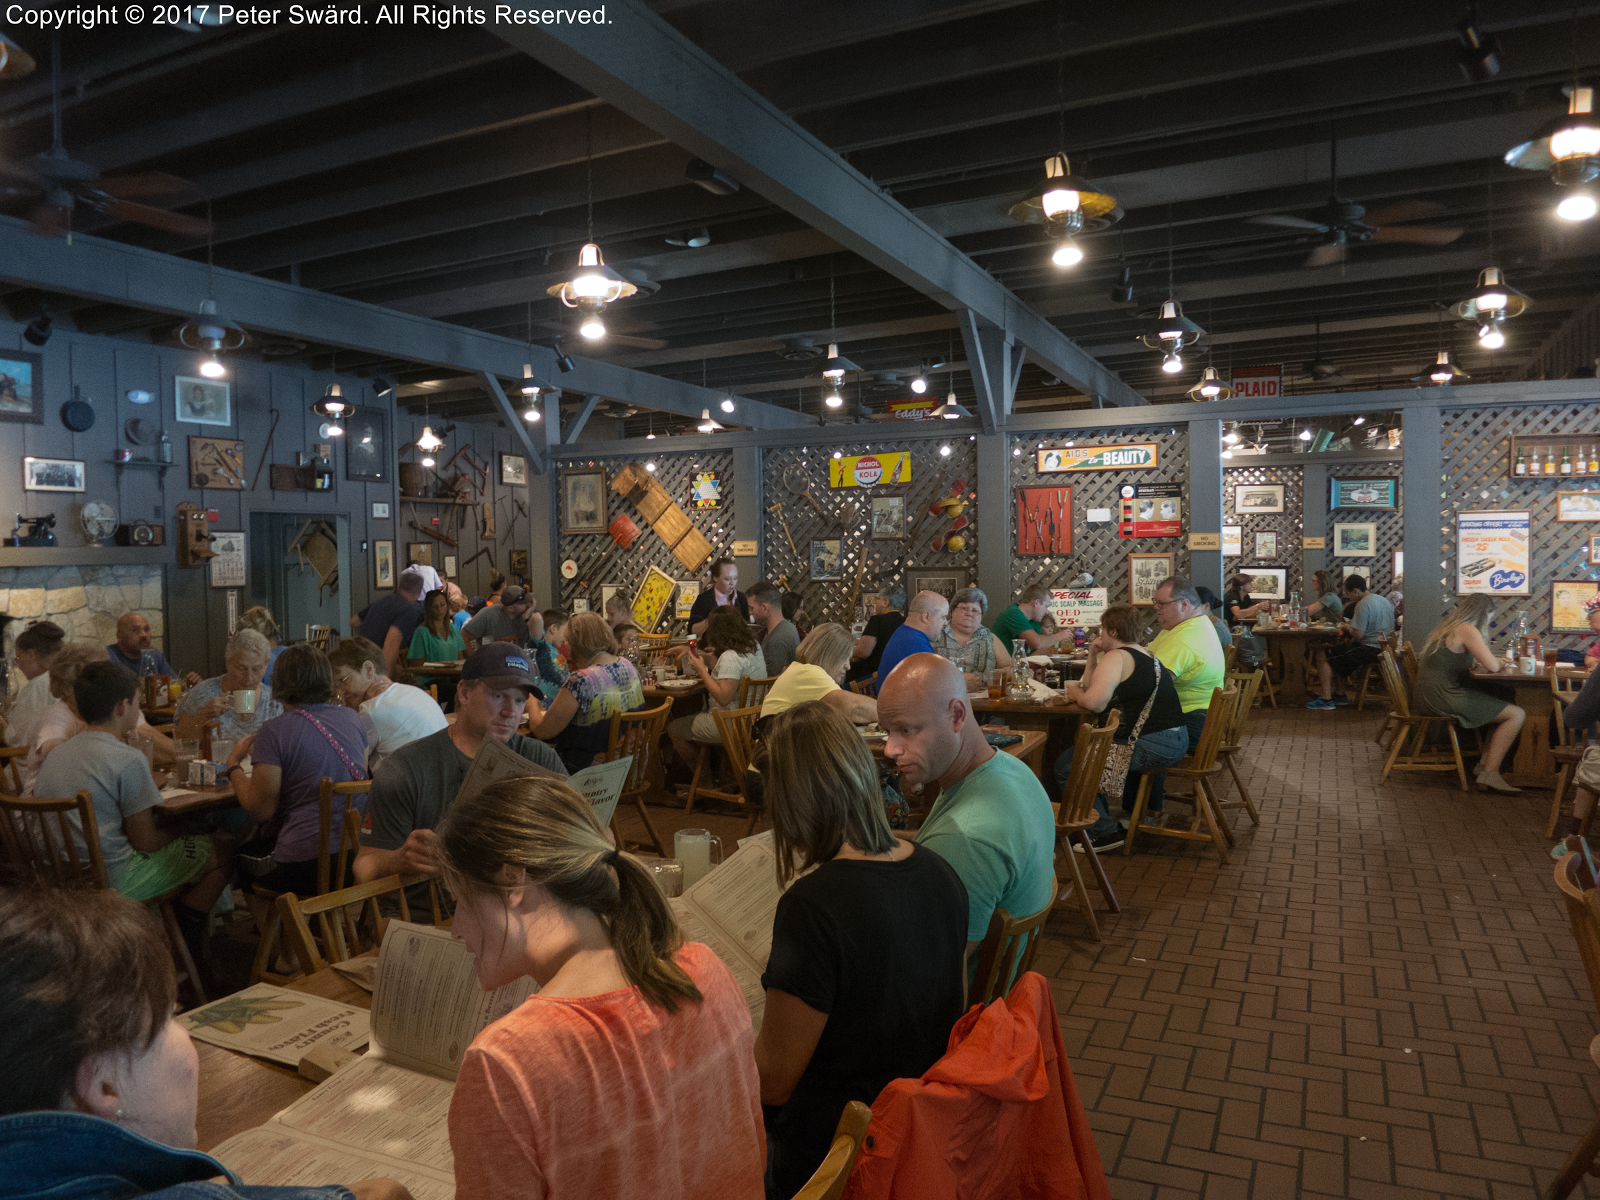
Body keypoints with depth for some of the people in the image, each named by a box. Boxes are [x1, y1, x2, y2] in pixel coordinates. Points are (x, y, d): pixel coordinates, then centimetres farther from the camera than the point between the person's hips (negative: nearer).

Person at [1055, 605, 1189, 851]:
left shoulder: (1116, 657, -10)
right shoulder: (1147, 656, 20)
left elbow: (1095, 702, -22)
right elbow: (1092, 686, 21)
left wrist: (1076, 694, -3)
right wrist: (1093, 654, 14)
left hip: (1150, 746, -11)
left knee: (1067, 766, -5)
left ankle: (1104, 832, -2)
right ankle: (1133, 813, 45)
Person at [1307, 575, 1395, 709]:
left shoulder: (1363, 604, -18)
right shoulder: (1384, 601, 14)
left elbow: (1358, 634, -23)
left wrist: (1347, 627, -2)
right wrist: (1352, 625, 19)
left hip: (1369, 650, -10)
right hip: (1383, 647, 10)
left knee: (1323, 654, -4)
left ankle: (1327, 699, -5)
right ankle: (1340, 695, 26)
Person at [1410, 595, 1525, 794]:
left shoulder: (1447, 627, 17)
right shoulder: (1467, 630, -10)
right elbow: (1493, 667, -13)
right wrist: (1499, 662, 10)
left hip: (1426, 696, 10)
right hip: (1443, 697, -10)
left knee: (1502, 707, 20)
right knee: (1517, 715, -5)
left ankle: (1486, 760, 18)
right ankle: (1490, 772, -7)